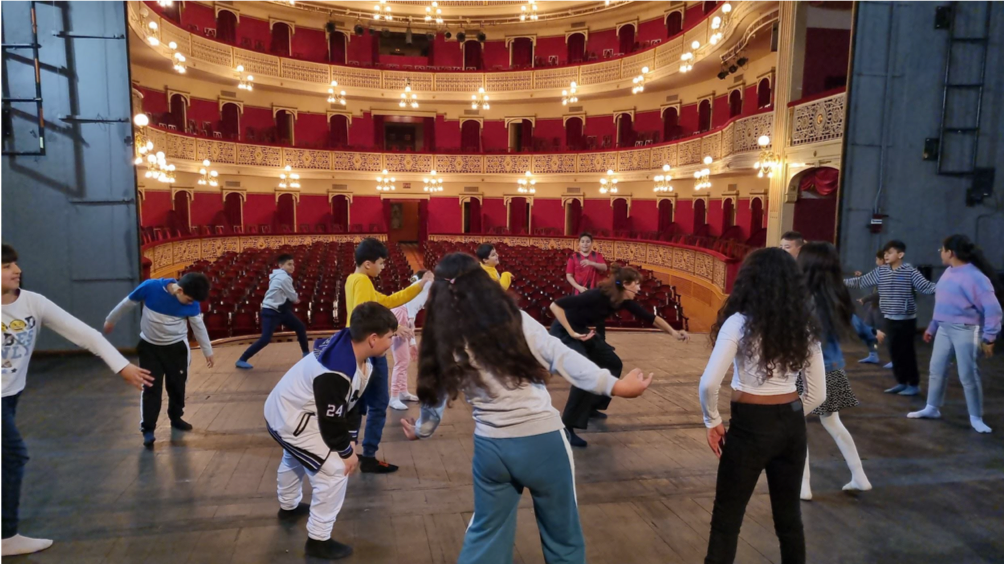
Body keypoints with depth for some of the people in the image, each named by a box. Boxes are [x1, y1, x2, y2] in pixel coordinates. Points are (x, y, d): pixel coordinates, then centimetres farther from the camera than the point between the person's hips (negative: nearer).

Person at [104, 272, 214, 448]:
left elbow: (198, 326, -3)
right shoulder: (150, 287, -24)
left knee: (177, 386, 12)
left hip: (177, 347, 2)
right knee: (151, 388, -4)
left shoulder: (191, 302, -17)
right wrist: (111, 320, 9)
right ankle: (148, 429, 3)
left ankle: (176, 418, 33)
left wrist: (208, 351, 5)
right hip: (150, 347, -1)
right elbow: (127, 303, -6)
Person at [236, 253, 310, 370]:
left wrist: (294, 299, -3)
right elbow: (293, 297, -10)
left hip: (280, 310, 10)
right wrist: (296, 299, 10)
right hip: (271, 311, -10)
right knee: (265, 339, -16)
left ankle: (306, 353, 27)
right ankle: (242, 360, -6)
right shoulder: (284, 278, -20)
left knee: (300, 327, 13)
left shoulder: (280, 276, 11)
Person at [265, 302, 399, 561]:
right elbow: (331, 420, -28)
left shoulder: (360, 357, -10)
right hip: (290, 419, -11)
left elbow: (352, 403, 1)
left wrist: (350, 442, -1)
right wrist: (347, 452, -12)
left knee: (295, 459, 34)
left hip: (287, 409, 11)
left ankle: (288, 507, 62)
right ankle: (318, 540, 6)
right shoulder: (334, 373, -39)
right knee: (335, 470, -10)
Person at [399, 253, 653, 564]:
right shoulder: (515, 320, -6)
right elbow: (562, 357, -14)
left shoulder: (447, 342, 2)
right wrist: (614, 385, -16)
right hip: (541, 440, -2)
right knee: (562, 533, 16)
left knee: (486, 533, 22)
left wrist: (421, 429, 32)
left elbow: (436, 393, 13)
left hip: (490, 447, 3)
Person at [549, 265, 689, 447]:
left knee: (613, 364, 14)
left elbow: (650, 317, 4)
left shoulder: (624, 301, -7)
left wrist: (674, 332, -5)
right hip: (563, 333, -9)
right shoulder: (597, 296, -31)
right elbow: (556, 305, -32)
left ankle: (591, 407, 27)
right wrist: (572, 333, -30)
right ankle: (566, 428, -20)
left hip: (583, 331, 9)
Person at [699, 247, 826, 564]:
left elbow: (709, 384, -19)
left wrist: (712, 421, -4)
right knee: (789, 514, 19)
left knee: (726, 518, 7)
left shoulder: (739, 323, -13)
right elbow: (817, 394, 6)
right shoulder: (805, 327, 3)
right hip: (792, 424, 5)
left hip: (751, 425, -5)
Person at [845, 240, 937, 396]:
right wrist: (842, 281, 7)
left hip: (906, 319, -5)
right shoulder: (881, 271, 5)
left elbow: (925, 286, -14)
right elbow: (862, 281, 9)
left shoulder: (910, 271, -9)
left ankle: (914, 384, 12)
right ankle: (901, 382, 22)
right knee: (894, 351, 11)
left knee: (907, 352, 0)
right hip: (890, 318, 6)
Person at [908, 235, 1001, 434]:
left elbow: (992, 309, -18)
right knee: (936, 369, 14)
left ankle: (976, 417, 14)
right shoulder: (949, 272, 9)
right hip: (944, 329, 8)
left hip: (965, 331, -8)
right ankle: (932, 408, 27)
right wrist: (932, 328, 21)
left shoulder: (975, 277, -18)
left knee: (968, 375, 0)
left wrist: (989, 337, -18)